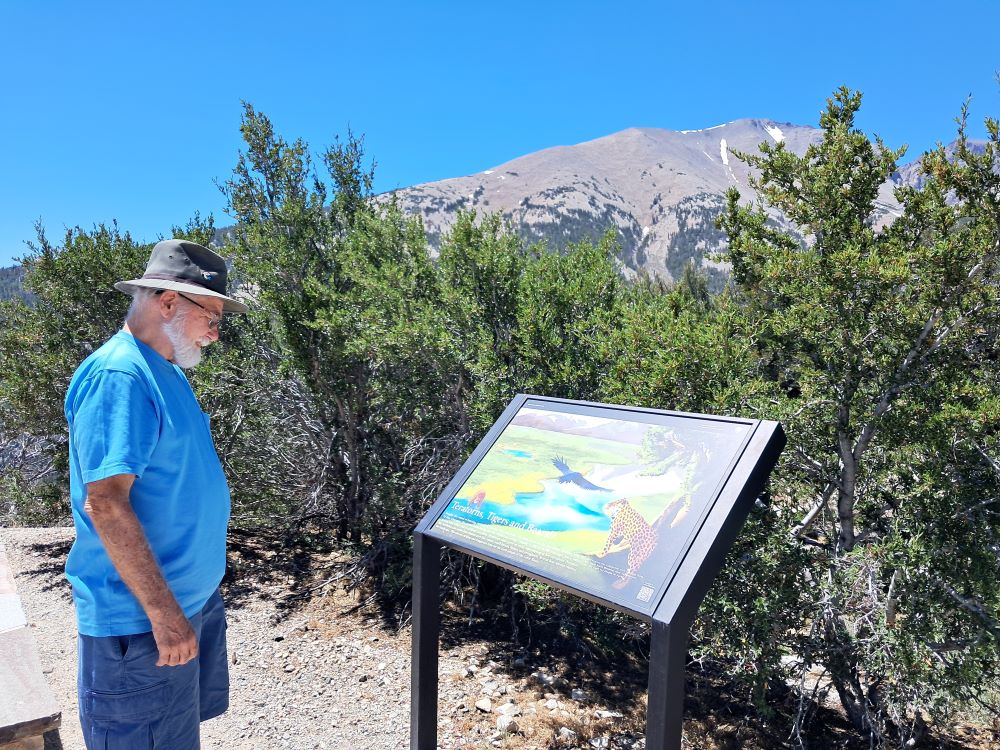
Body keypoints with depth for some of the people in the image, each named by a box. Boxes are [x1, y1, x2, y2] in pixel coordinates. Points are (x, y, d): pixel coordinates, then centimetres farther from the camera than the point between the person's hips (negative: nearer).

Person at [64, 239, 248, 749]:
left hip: (194, 595, 9)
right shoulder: (118, 376, -22)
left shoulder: (166, 371, 9)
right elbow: (105, 503, -26)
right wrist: (163, 613, -23)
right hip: (141, 618, -9)